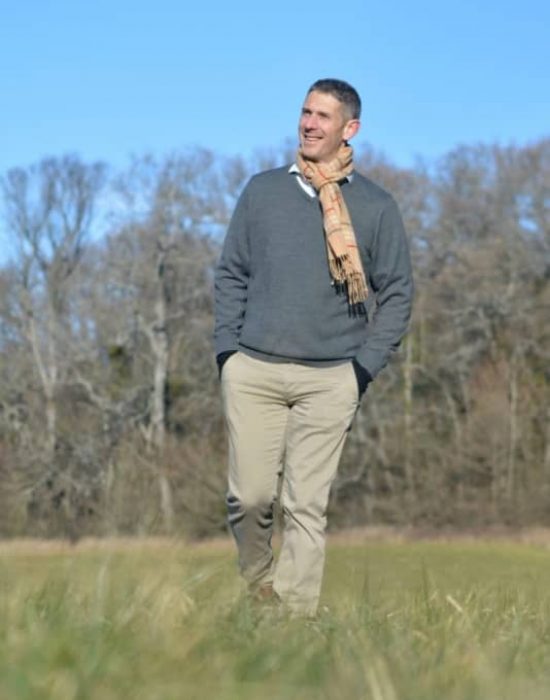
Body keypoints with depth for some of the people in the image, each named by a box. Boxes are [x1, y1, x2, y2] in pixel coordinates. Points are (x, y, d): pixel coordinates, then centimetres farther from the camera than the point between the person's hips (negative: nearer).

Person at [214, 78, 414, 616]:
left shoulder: (376, 206, 6)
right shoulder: (262, 190, 10)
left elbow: (398, 291, 8)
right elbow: (231, 273, 13)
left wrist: (366, 366, -1)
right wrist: (227, 349, 4)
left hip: (330, 379, -1)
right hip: (252, 371, 1)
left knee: (307, 505, -3)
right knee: (248, 496, -1)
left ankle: (296, 616, 2)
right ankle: (255, 588, 22)